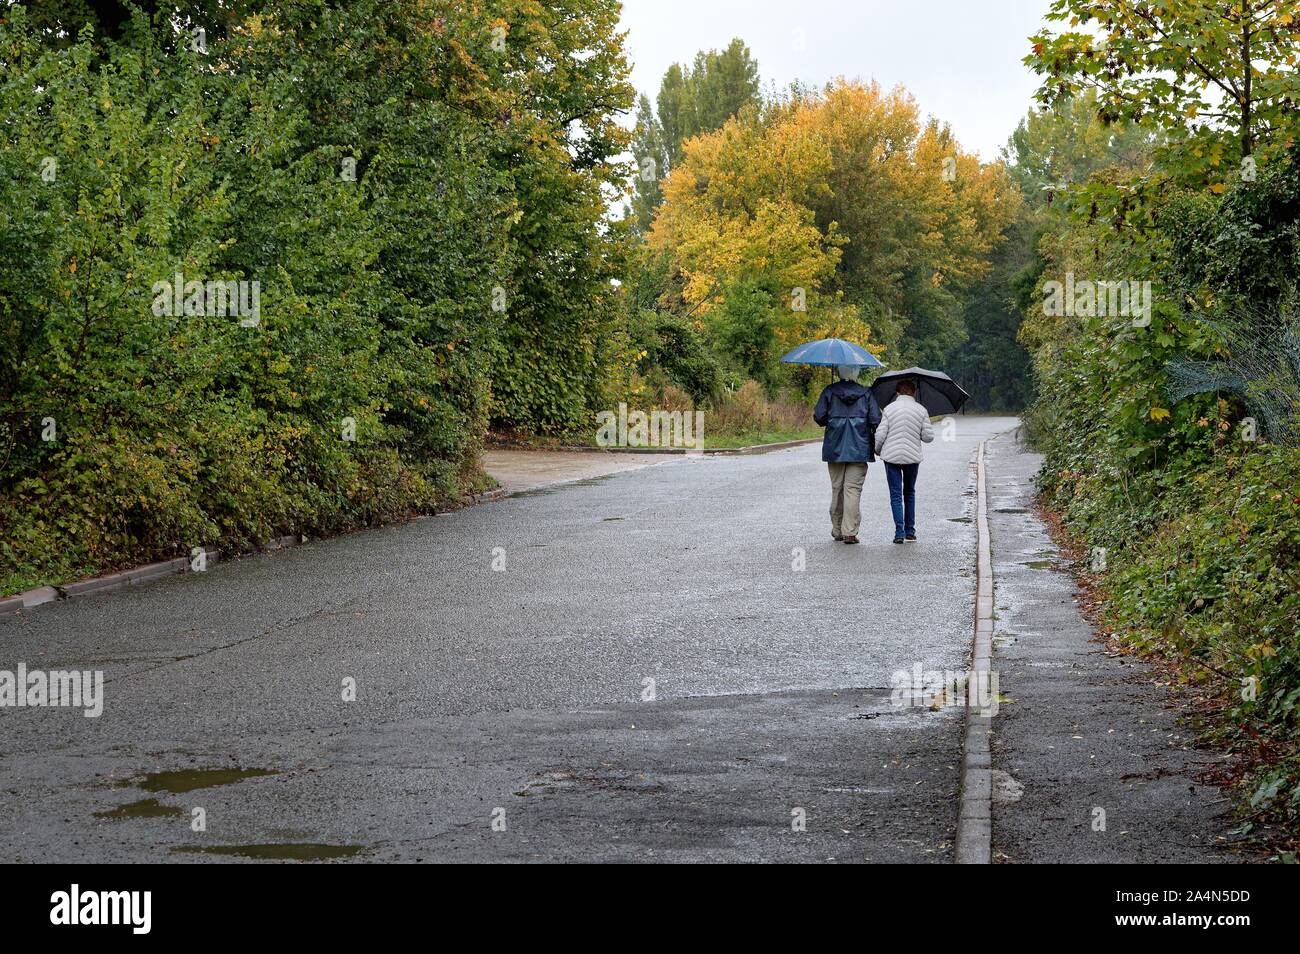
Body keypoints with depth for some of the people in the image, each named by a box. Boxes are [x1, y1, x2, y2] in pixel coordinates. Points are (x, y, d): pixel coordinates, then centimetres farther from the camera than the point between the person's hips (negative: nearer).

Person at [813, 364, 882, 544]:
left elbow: (819, 417, -4)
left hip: (834, 448, 1)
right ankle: (850, 532, -11)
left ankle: (837, 530, 18)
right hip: (859, 449, -1)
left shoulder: (829, 391, 1)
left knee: (837, 489, 12)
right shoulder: (866, 393, 0)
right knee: (853, 489, -3)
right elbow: (876, 420, -5)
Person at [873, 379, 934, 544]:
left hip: (892, 456, -2)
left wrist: (877, 450, 11)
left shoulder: (889, 409, -4)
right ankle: (910, 531, 18)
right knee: (909, 493, 18)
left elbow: (880, 434, -7)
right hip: (912, 456, 2)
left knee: (896, 495, 1)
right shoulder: (921, 410, -1)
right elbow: (928, 437, -3)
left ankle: (899, 532, -10)